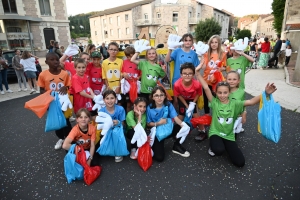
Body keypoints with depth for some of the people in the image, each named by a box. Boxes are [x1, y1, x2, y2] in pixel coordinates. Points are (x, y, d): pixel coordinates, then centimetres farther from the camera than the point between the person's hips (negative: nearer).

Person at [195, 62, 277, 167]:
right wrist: (197, 72, -25)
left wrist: (266, 94, -30)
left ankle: (225, 146, 21)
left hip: (229, 135, 3)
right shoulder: (214, 102, -8)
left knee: (240, 162, -6)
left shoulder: (234, 104, -3)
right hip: (215, 133, -2)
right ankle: (215, 145, 4)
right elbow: (206, 88, -17)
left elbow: (251, 102, -13)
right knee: (219, 150, -35)